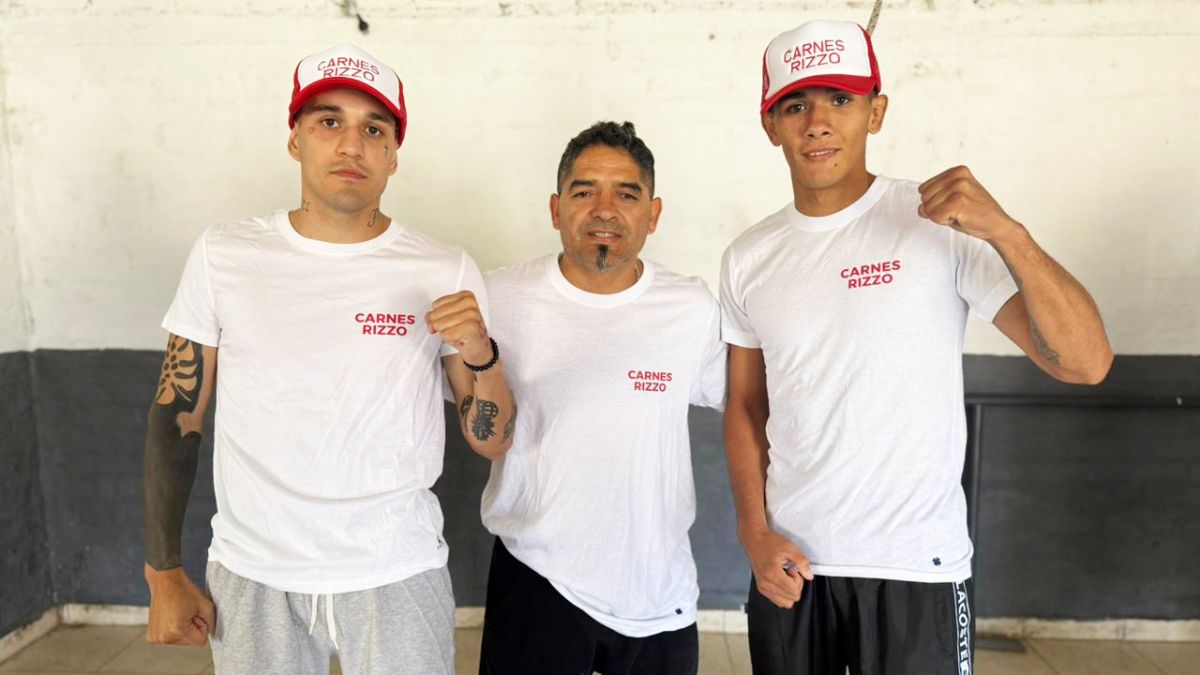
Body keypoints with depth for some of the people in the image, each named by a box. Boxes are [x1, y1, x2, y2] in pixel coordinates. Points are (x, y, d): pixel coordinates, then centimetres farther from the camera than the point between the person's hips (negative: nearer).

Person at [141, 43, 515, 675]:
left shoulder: (446, 273, -6)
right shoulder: (223, 255, -3)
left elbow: (492, 442, -3)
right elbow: (176, 416, 3)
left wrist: (481, 355, -22)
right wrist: (164, 574, 3)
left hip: (396, 575, -1)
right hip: (251, 575, 1)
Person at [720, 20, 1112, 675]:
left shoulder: (943, 221, -9)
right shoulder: (747, 259, 2)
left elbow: (1085, 362, -15)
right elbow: (745, 407, 9)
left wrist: (1007, 233, -27)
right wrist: (755, 533, -1)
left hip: (916, 568, -3)